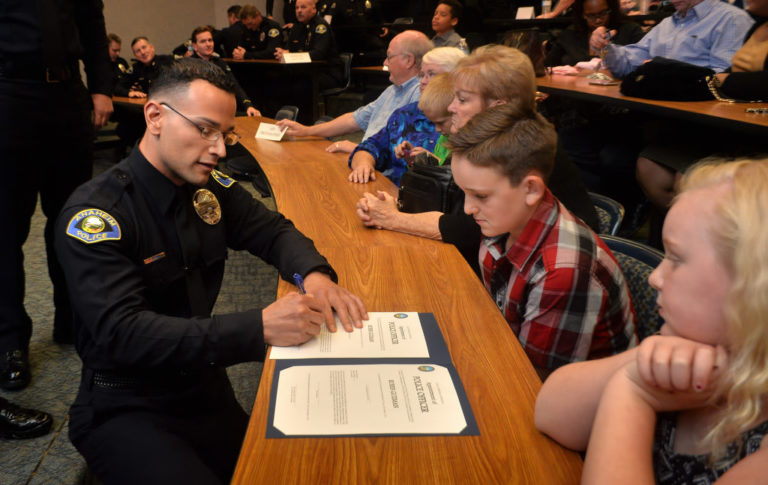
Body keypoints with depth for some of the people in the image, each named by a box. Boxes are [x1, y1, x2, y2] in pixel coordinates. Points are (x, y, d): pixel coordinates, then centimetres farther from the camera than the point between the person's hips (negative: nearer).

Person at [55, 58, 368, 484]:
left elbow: (273, 230, 9)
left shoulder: (210, 188, 0)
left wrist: (314, 273, -15)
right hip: (124, 412, -5)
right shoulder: (94, 214, -19)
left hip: (204, 388, 6)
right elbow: (123, 333, -28)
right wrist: (259, 328, -37)